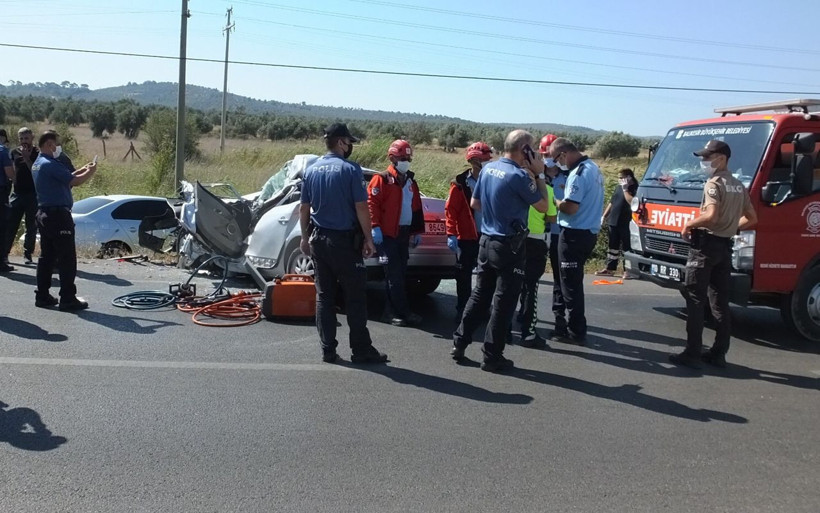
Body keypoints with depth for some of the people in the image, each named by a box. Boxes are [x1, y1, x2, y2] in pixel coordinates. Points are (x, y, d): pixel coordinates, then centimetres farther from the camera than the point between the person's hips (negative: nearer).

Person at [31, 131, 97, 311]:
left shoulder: (37, 164, 15)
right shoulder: (51, 164, -17)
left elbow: (64, 178, 17)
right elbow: (75, 181, -19)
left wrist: (82, 169, 13)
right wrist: (90, 171, -3)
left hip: (44, 214, 10)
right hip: (58, 215, -10)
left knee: (47, 257, 14)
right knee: (67, 259, -5)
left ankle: (42, 296, 18)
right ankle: (68, 299, -4)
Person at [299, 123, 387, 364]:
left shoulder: (311, 170, 7)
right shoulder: (350, 170, -10)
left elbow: (304, 208, 11)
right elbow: (361, 208, -13)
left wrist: (305, 237, 19)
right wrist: (368, 239, -5)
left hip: (318, 240, 5)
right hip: (345, 240, -5)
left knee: (324, 296, 10)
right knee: (355, 297, 2)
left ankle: (328, 350, 12)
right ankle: (361, 350, 6)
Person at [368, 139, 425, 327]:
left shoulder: (411, 182, 17)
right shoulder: (382, 179, -4)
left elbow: (417, 208, 21)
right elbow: (372, 203, -12)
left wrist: (417, 231, 18)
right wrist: (375, 227, -19)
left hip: (405, 233, 7)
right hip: (388, 233, -7)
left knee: (400, 274, 9)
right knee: (394, 275, -6)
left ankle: (392, 310, 16)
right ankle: (403, 312, -5)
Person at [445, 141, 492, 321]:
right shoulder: (460, 184, -5)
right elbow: (450, 210, -8)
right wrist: (451, 235, -13)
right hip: (466, 238, -3)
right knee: (464, 276, 7)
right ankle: (462, 310, 17)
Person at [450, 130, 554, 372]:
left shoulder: (488, 169, 5)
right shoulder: (519, 175, -17)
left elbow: (474, 203, 14)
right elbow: (543, 206, -9)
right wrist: (538, 175, -4)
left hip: (486, 241, 7)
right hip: (509, 245, -7)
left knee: (479, 295, 17)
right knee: (504, 302, 2)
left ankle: (459, 343, 21)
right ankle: (492, 357, 8)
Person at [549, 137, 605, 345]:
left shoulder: (578, 173, -19)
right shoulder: (593, 167, 13)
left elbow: (570, 208, -24)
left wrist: (555, 201, -7)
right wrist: (565, 196, 9)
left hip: (575, 234, -10)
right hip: (589, 232, 10)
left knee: (570, 284, -2)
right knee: (575, 282, 17)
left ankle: (576, 331, 3)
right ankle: (575, 326, 24)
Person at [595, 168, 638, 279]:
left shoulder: (634, 189, -9)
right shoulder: (618, 187, 16)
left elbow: (631, 202, -25)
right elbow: (611, 202, 22)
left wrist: (625, 189, -18)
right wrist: (604, 216, 20)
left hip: (626, 223, -8)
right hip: (613, 222, 8)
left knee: (626, 247, -3)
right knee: (613, 246, 13)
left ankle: (629, 270, 3)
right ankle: (609, 268, 20)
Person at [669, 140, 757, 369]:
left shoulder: (714, 183, -13)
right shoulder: (739, 186, 14)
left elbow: (711, 216, -26)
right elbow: (752, 219, 19)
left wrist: (689, 224, -11)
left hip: (705, 245, -8)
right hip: (725, 247, 8)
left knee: (695, 301, -5)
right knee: (720, 303, 11)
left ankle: (692, 354, -4)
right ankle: (718, 353, 14)